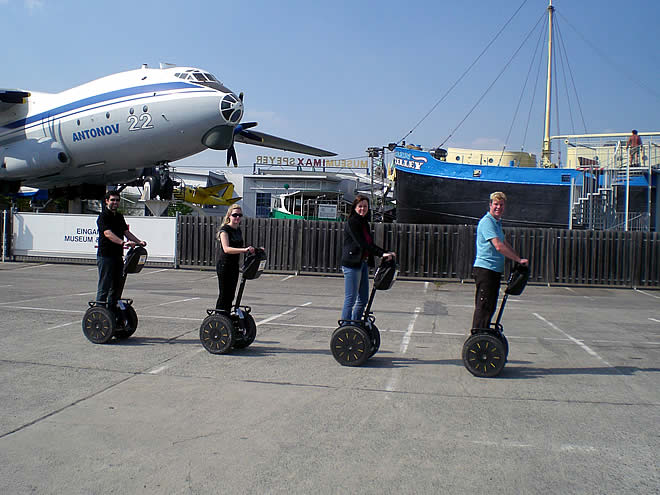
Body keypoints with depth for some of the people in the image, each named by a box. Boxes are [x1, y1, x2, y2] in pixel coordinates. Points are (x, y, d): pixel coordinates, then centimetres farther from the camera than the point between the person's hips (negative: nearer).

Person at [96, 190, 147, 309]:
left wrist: (139, 242, 0)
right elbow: (108, 233, -25)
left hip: (118, 256, 8)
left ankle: (112, 311, 20)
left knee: (117, 286, 11)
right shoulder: (103, 217, -10)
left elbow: (126, 232, 16)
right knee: (104, 287, -4)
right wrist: (123, 243, -39)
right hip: (105, 256, -8)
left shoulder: (119, 216, 15)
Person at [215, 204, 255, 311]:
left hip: (234, 266, 8)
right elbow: (226, 249, -28)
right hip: (224, 265, -8)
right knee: (223, 295, -6)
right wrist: (244, 249, -38)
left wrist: (255, 250, 13)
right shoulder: (225, 230, -12)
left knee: (230, 295, 12)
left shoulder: (239, 230, 12)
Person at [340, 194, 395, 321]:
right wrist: (382, 253, -22)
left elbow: (369, 244, 18)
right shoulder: (352, 222, -10)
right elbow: (361, 243, -20)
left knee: (363, 299, 10)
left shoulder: (364, 222, 16)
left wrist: (385, 253, 8)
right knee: (350, 299, -6)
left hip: (363, 263, 9)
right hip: (352, 264, -9)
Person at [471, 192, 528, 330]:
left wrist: (519, 259, 20)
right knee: (483, 307, -8)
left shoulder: (498, 222, 18)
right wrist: (519, 260, -16)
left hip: (495, 270, 10)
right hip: (485, 270, -10)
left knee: (490, 307, 14)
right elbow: (498, 246, -22)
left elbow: (505, 244, 30)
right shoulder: (487, 222, -13)